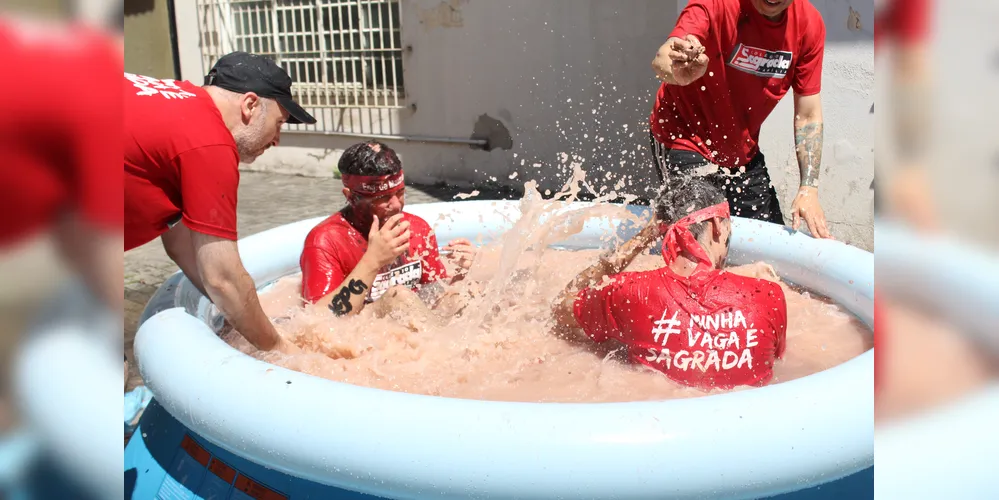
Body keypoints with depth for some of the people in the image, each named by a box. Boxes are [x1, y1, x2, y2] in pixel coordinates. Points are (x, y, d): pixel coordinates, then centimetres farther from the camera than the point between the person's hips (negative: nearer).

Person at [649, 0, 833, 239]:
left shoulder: (809, 24, -10)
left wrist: (809, 189, -14)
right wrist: (679, 73, -66)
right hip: (683, 140, -5)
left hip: (744, 153, 5)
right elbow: (662, 60, -41)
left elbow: (808, 116, -5)